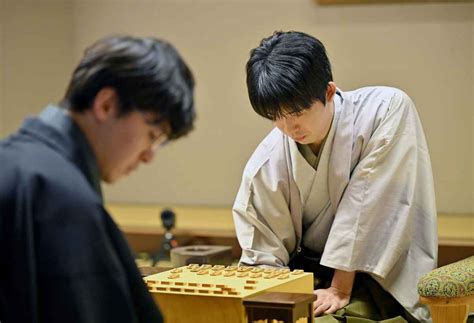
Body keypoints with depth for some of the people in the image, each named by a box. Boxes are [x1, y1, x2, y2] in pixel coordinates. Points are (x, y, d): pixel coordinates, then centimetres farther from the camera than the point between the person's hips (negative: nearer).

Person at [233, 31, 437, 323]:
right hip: (309, 274, 4)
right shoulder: (264, 167, -10)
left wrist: (340, 289, -17)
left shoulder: (388, 111, -15)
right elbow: (263, 259, -3)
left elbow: (369, 205, -17)